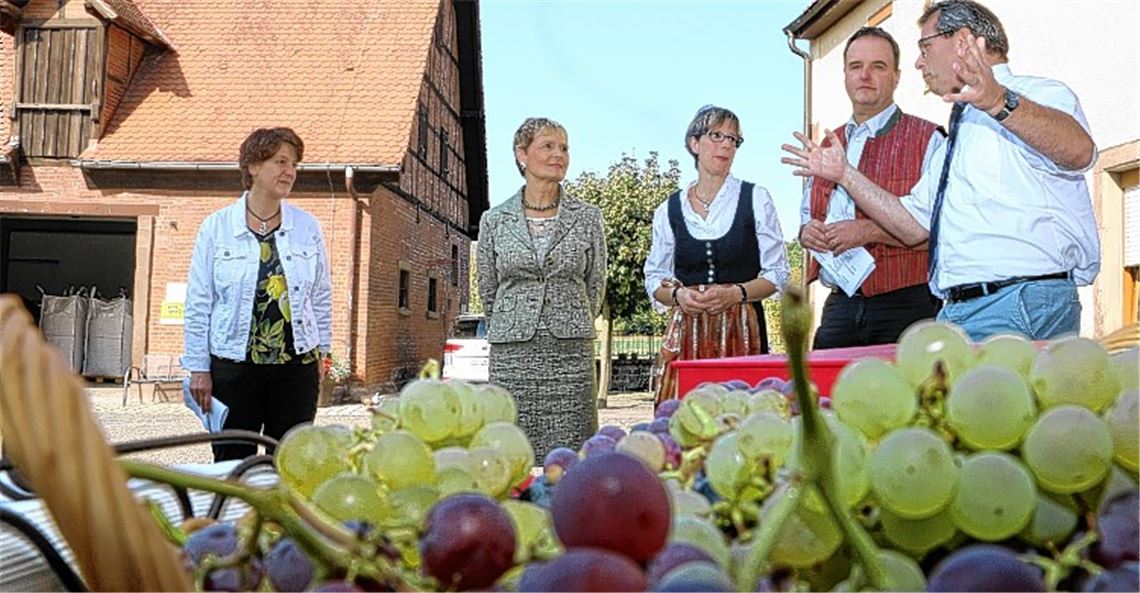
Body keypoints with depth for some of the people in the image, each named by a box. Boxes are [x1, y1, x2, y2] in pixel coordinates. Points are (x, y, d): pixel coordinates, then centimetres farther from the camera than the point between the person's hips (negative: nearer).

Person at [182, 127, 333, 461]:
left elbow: (322, 296, 12)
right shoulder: (216, 227, -1)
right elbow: (198, 303, 1)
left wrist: (320, 353, 10)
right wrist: (198, 368, 0)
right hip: (234, 366, -1)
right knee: (232, 461, 6)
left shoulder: (307, 227, 4)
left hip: (296, 363, 2)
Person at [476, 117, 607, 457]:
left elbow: (596, 285, 13)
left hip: (571, 354, 0)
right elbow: (487, 289, 14)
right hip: (511, 354, 0)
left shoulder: (587, 217, 5)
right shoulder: (494, 220, 5)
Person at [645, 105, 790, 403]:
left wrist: (735, 293, -11)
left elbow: (777, 274, 5)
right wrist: (678, 295, -8)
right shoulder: (669, 210, 10)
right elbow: (654, 279, 13)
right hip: (686, 331, 1)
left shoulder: (756, 199, 6)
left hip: (741, 332, -1)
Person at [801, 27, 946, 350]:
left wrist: (869, 231, -19)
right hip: (839, 307, 5)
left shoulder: (927, 140, -2)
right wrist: (807, 231, 5)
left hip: (905, 305, -5)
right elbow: (808, 214, 28)